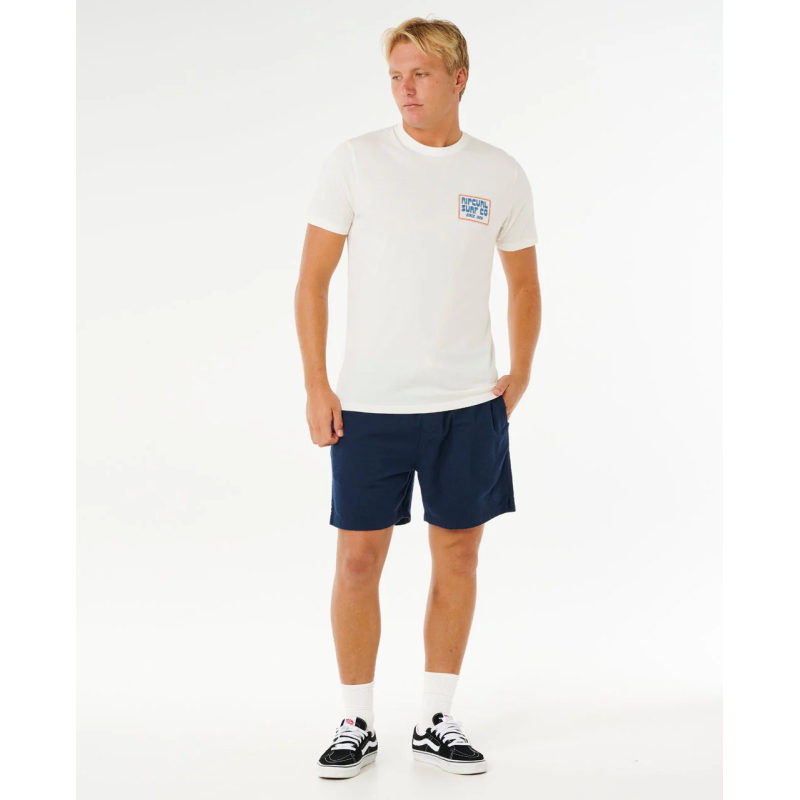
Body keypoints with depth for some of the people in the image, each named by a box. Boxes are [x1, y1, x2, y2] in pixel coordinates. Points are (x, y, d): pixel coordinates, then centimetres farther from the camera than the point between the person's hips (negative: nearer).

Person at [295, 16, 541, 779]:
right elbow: (312, 279, -1)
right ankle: (357, 724, 18)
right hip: (369, 403, -2)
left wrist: (520, 373, 3)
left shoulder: (501, 174, 4)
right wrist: (315, 386, -6)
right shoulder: (353, 162, -3)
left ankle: (436, 722, 23)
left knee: (457, 555, 8)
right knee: (359, 557, 2)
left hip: (468, 403, 2)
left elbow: (523, 283, 15)